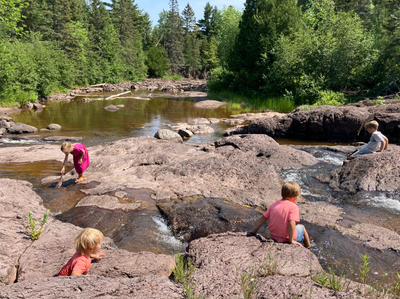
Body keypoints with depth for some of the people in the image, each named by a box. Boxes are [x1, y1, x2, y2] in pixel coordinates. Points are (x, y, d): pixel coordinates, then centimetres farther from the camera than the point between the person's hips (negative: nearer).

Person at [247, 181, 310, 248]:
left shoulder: (274, 205, 1)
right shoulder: (293, 207, -16)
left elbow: (263, 218, 0)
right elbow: (291, 223, -26)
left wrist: (253, 231, 3)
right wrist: (291, 240, -23)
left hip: (274, 236, 6)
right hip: (287, 238, -5)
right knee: (301, 227, 25)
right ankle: (308, 248, 35)